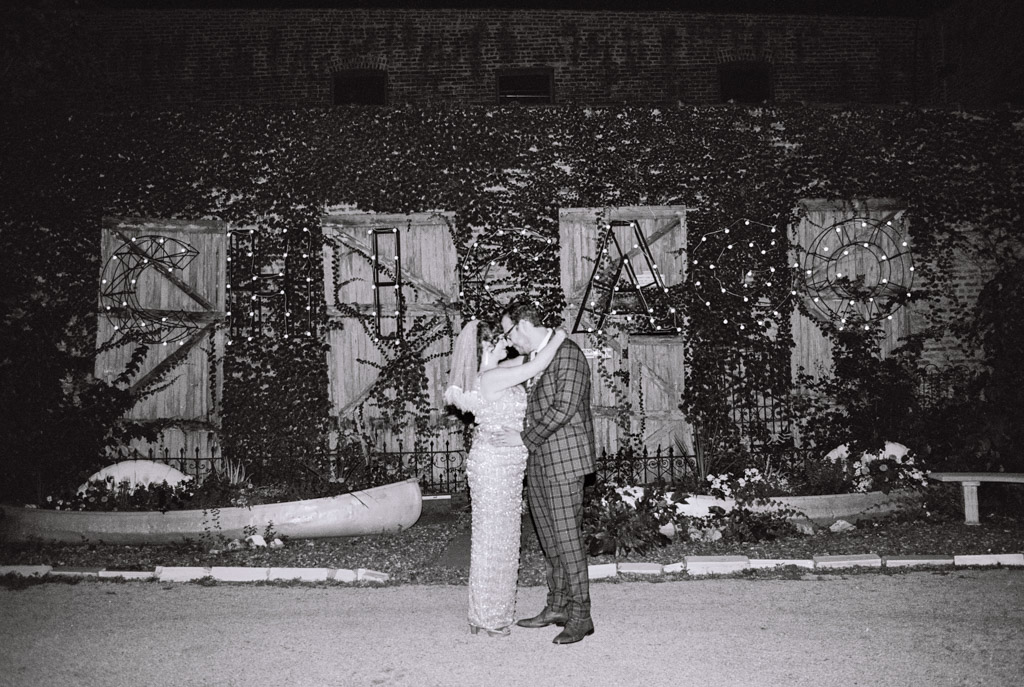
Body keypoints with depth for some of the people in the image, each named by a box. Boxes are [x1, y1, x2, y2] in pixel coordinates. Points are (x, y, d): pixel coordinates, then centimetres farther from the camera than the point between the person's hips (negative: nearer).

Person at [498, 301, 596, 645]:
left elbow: (563, 408, -19)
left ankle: (580, 616, 6)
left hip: (563, 460, -9)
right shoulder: (533, 359, 16)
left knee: (567, 538, -4)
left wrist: (525, 438, -16)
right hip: (538, 461, 9)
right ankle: (557, 607, 24)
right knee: (548, 538, 13)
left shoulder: (567, 353, -12)